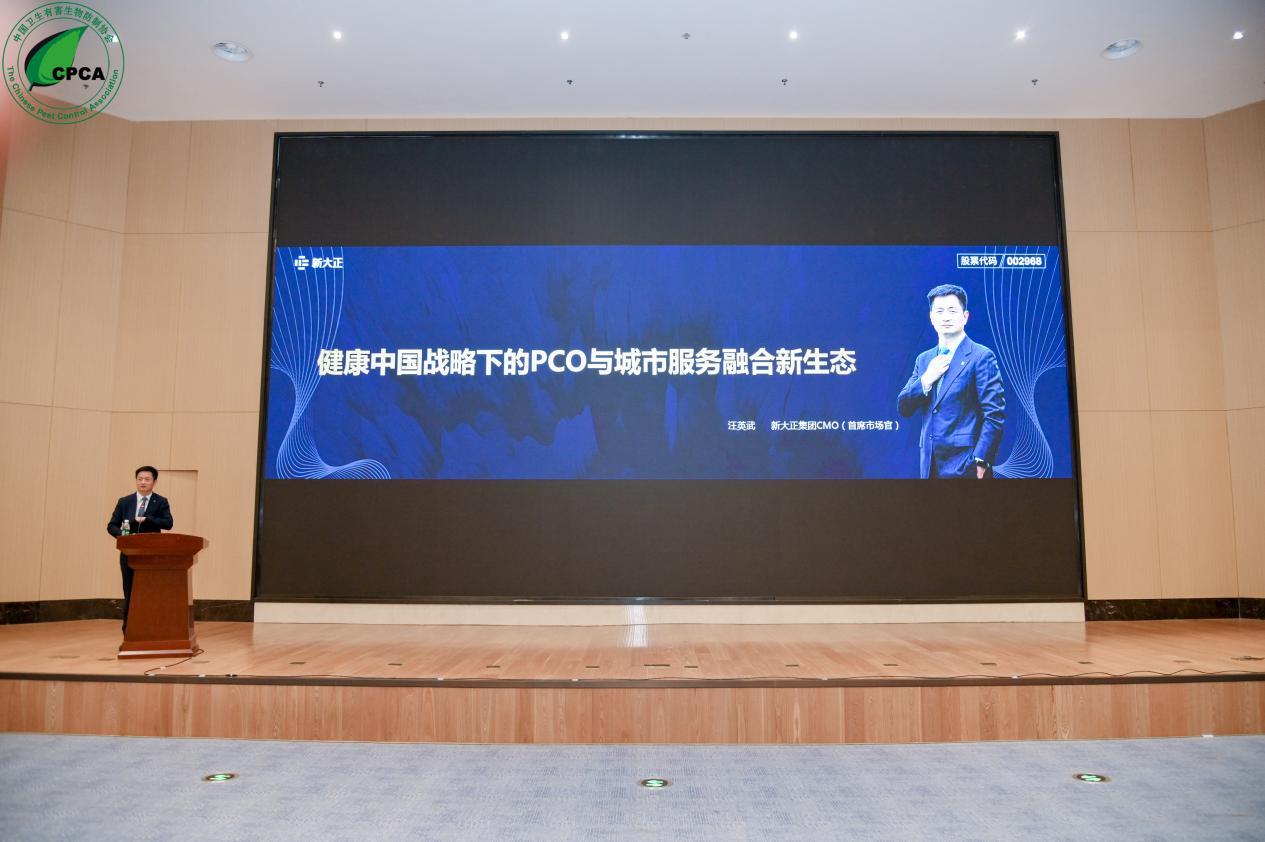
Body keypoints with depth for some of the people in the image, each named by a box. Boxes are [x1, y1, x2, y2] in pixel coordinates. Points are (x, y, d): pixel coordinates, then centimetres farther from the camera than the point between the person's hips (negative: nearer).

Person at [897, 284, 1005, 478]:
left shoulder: (981, 357, -5)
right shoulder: (924, 359, 13)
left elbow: (995, 415, -10)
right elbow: (903, 409, 8)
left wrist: (980, 462, -16)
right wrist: (926, 379, -7)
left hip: (964, 464, -5)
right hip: (930, 464, 5)